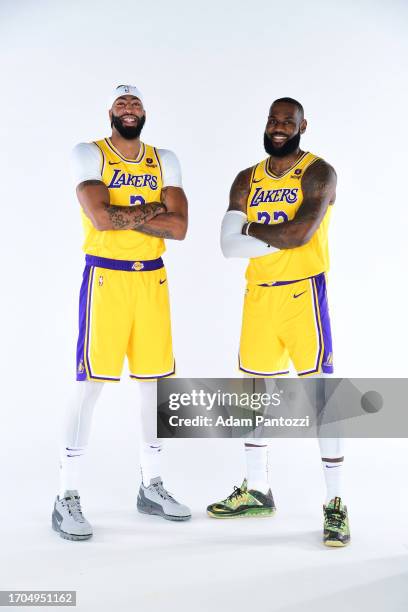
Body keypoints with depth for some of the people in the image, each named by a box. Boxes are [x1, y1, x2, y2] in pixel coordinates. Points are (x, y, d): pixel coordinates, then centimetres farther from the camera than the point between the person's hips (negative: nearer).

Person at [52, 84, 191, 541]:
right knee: (89, 383, -4)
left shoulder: (164, 160, 11)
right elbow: (102, 218, -18)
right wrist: (152, 209, -7)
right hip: (105, 277, -4)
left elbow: (179, 227, -2)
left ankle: (151, 486, 23)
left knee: (155, 381, 8)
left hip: (152, 279, 5)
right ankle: (67, 497, 8)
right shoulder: (88, 154, -1)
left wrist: (123, 216, -9)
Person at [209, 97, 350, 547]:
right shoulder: (246, 180, 11)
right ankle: (257, 492, 27)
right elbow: (228, 244, -3)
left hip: (303, 293, -5)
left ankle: (335, 504, 7)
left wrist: (253, 229, -7)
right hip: (258, 295, 6)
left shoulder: (318, 173, -3)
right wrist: (281, 237, -14)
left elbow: (301, 232, -20)